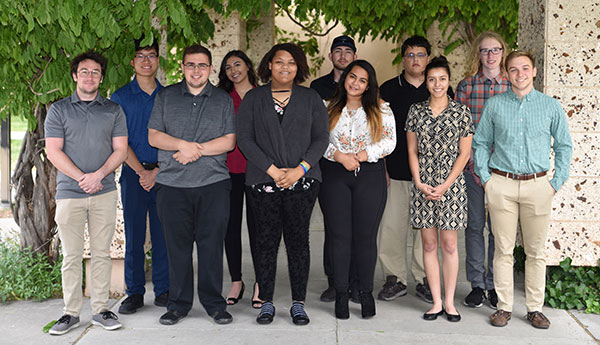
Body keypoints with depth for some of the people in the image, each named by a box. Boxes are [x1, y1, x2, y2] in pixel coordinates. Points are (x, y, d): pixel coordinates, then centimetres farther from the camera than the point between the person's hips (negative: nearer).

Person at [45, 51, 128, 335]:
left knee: (101, 253, 5)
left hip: (104, 193, 1)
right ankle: (71, 313, 11)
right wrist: (82, 178, -12)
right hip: (69, 193, -1)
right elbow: (53, 151, -2)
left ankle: (100, 310, 13)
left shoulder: (113, 111, 10)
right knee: (72, 256, 2)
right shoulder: (59, 110, 6)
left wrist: (98, 175, -12)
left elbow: (120, 149, 4)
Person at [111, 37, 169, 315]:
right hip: (133, 172, -1)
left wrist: (157, 171, -7)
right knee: (134, 234, 1)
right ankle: (135, 292, 11)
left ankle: (163, 289, 12)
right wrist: (141, 171, -7)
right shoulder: (120, 97, 6)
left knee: (163, 233, 2)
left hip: (163, 173, 1)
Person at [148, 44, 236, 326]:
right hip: (172, 184, 1)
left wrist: (196, 150, -10)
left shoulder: (223, 100, 11)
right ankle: (178, 304, 15)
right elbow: (154, 136, 5)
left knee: (212, 244, 0)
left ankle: (214, 303, 13)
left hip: (213, 183, 0)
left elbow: (229, 142, 2)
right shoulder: (166, 97, 12)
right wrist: (182, 145, -12)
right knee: (177, 244, 3)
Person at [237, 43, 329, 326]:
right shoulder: (253, 98, 9)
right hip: (263, 181, 0)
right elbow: (244, 139, 1)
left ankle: (298, 304, 9)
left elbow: (321, 138, 5)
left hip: (302, 181, 0)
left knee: (298, 240, 0)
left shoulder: (310, 98, 11)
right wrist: (272, 170, -8)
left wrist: (300, 169, -9)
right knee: (266, 241, 1)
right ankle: (266, 302, 12)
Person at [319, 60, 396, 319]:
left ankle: (366, 293, 13)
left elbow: (389, 142, -1)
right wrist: (341, 156, -12)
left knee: (366, 236, 1)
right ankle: (341, 293, 11)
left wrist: (361, 156, -11)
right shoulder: (329, 109, 9)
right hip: (334, 176, 1)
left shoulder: (381, 110, 7)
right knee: (339, 235, 2)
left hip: (370, 175, -1)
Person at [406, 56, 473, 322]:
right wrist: (419, 183, -5)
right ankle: (436, 302, 14)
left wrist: (445, 185, -9)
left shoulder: (461, 111, 0)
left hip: (451, 185, -2)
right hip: (423, 186, 2)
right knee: (429, 245, 5)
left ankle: (449, 302, 13)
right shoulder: (416, 111, 6)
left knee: (449, 245, 2)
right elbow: (412, 151, 7)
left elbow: (464, 153, -1)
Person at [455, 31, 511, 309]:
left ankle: (494, 285, 16)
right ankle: (476, 284, 15)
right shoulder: (466, 85, 3)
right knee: (475, 224, 4)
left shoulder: (513, 86, 5)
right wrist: (472, 161, -8)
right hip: (472, 164, 0)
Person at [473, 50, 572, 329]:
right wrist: (485, 178, 2)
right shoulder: (494, 105, 6)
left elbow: (564, 146, 11)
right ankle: (503, 307, 12)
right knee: (503, 249, 2)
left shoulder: (550, 106, 6)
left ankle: (535, 308, 16)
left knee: (536, 251, 5)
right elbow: (480, 143, 11)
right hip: (501, 185, 0)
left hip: (537, 186, 1)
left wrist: (557, 182, 3)